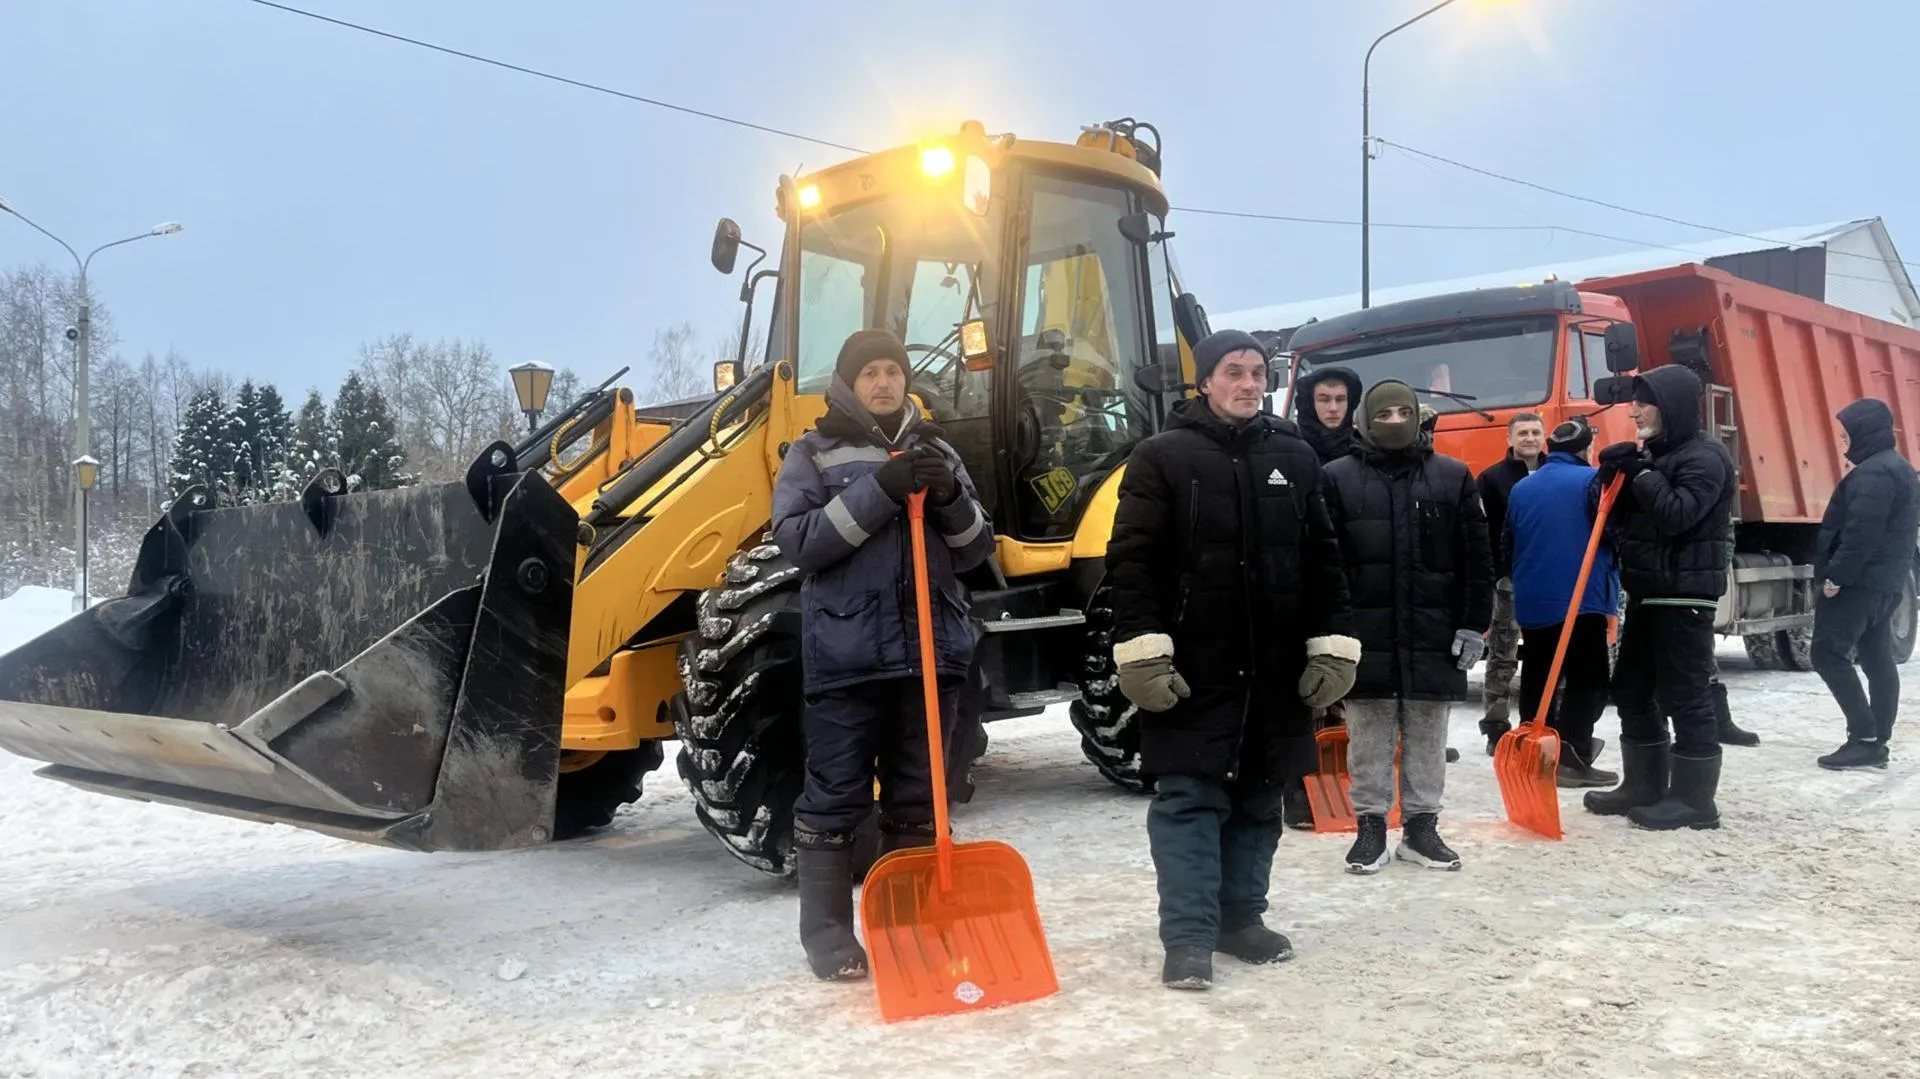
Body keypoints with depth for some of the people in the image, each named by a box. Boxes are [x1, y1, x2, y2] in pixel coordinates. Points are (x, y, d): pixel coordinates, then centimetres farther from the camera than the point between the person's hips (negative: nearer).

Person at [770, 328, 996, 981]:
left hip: (930, 653, 4)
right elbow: (797, 540, -10)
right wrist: (878, 491, -18)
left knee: (918, 801, 11)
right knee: (835, 800, 2)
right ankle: (827, 935, 13)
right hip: (846, 656, -4)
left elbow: (976, 551, 11)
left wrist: (952, 501, -9)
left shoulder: (935, 452, 15)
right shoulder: (813, 454, 4)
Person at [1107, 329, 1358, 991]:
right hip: (1191, 667, -4)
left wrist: (1332, 644, 5)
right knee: (1188, 798, -2)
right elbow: (1131, 561, -8)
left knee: (1259, 801, 12)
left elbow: (1323, 560, 12)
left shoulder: (1295, 457, 11)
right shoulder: (1162, 457, -2)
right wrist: (1142, 650, -16)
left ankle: (1241, 917, 25)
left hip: (1277, 669, 5)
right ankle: (1188, 937, 3)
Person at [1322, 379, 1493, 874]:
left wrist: (1474, 625, 0)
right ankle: (1370, 826, 17)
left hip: (1433, 635, 1)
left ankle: (1421, 826, 21)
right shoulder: (1338, 478, 0)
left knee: (1428, 740, 10)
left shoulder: (1454, 477, 5)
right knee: (1368, 740, 6)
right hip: (1365, 636, -1)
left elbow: (1476, 560, 5)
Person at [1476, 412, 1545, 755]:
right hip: (1508, 578, -4)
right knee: (1502, 657, 1)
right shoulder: (1492, 478, -1)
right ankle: (1496, 728, 5)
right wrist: (1487, 578, -15)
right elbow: (1481, 534, -7)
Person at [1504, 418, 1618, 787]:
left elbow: (1507, 546, 16)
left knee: (1536, 681, 12)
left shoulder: (1520, 488, 11)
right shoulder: (1593, 480, -6)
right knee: (1588, 681, -2)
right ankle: (1572, 758, -9)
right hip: (1581, 599, -6)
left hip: (1531, 601, 6)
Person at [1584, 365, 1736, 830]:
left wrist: (1640, 473, -16)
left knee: (1685, 696, -5)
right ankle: (1644, 786, 22)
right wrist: (1612, 478, -2)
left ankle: (1694, 798, 2)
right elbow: (1622, 520, 15)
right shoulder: (1655, 454, 17)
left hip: (1685, 595, -10)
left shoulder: (1706, 456, -11)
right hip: (1647, 593, 10)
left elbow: (1678, 514, -25)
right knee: (1632, 691, 12)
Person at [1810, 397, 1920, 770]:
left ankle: (1865, 738, -12)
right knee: (1878, 659, 9)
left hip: (1860, 581, -11)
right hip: (1887, 581, 11)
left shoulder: (1872, 473, -16)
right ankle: (1876, 742, 11)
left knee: (1829, 654, -10)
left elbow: (1861, 532, -25)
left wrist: (1835, 575, -22)